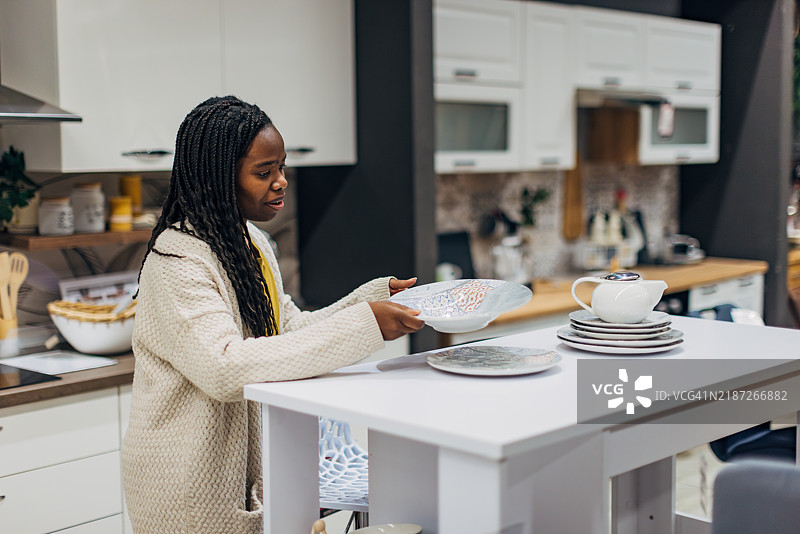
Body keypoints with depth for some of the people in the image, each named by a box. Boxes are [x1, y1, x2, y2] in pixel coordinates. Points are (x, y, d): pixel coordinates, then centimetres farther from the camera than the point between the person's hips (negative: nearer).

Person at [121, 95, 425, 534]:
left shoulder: (250, 239, 6)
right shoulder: (177, 260, -22)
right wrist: (361, 325, -35)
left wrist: (376, 297, -5)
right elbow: (224, 367, -33)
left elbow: (290, 328, 9)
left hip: (245, 467, 8)